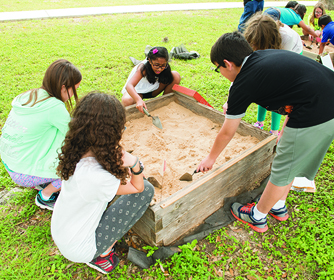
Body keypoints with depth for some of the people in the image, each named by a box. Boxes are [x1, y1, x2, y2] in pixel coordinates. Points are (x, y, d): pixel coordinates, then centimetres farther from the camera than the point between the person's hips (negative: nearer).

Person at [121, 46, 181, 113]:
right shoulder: (143, 68, -34)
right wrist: (139, 100, -62)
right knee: (127, 101, -41)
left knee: (176, 76, -16)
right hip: (137, 91, -4)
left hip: (153, 90, 5)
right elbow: (129, 85, -47)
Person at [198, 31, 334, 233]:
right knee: (291, 161, 24)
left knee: (283, 170, 9)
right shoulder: (266, 56, 13)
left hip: (315, 116, -9)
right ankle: (278, 207, 44)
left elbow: (227, 133, 3)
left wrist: (211, 159, 19)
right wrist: (286, 129, 21)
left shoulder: (243, 84, -8)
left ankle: (257, 218, 30)